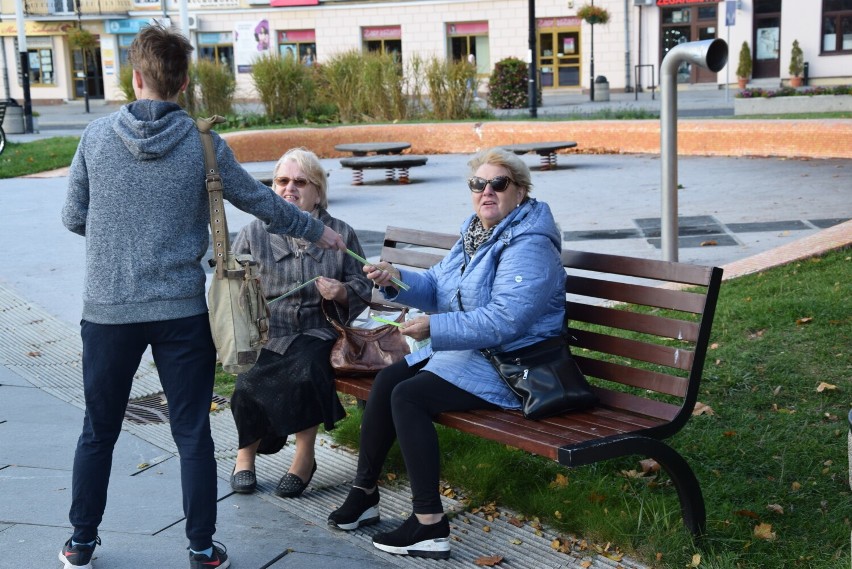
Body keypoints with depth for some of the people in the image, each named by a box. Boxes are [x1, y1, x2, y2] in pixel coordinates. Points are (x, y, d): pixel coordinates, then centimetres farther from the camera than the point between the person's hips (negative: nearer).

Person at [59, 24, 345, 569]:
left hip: (107, 310, 1)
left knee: (98, 431, 16)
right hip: (181, 310, -1)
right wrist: (318, 231, 19)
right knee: (193, 433, 8)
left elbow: (74, 217, 5)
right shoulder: (202, 143, -4)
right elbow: (261, 202, 5)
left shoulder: (97, 135, -2)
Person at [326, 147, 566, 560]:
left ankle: (429, 525, -16)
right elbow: (438, 288, 12)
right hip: (464, 351, 10)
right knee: (387, 379, 0)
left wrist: (434, 329, -29)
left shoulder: (528, 246, -19)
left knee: (409, 396, -21)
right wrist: (397, 281, -7)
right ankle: (364, 491, 12)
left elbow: (502, 321, -29)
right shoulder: (476, 231, 12)